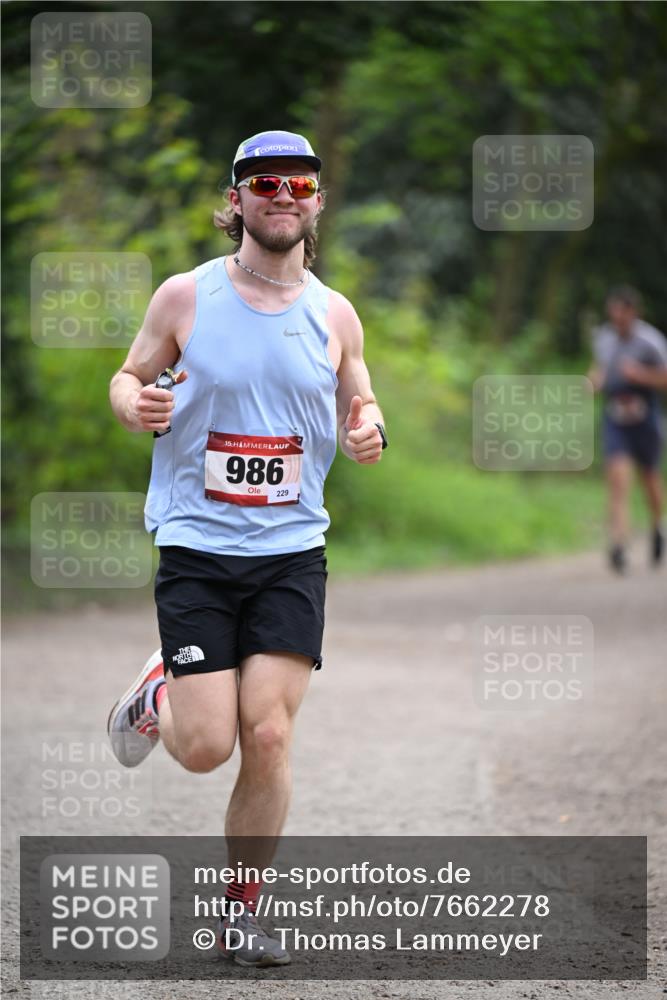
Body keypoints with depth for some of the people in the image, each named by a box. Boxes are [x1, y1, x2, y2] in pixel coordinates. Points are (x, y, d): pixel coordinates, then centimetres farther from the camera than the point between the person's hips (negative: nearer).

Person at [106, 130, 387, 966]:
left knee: (268, 737, -9)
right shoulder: (184, 297, -3)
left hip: (292, 551, 2)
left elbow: (360, 408, 17)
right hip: (195, 549, -2)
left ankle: (242, 912, 10)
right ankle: (157, 695, 31)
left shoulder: (335, 315, 4)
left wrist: (368, 435, -7)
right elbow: (129, 379, 8)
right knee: (206, 749, -7)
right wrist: (137, 405, -16)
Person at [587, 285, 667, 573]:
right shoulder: (603, 337, 2)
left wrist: (641, 374, -26)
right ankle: (618, 544, -23)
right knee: (618, 478, -15)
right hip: (615, 418, 2)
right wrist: (595, 378, -1)